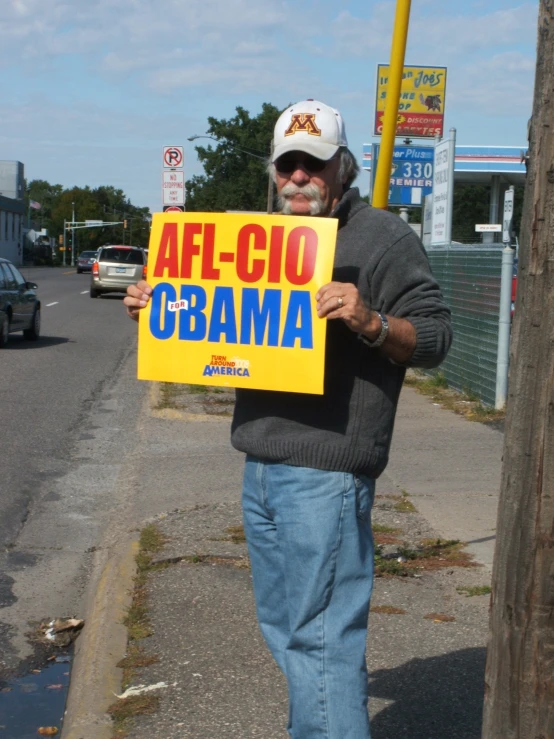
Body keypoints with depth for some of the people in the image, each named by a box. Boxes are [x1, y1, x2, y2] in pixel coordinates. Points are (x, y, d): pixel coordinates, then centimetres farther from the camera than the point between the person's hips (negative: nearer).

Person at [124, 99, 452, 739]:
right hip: (261, 463, 8)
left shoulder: (384, 238, -4)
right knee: (283, 626, 17)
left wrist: (370, 323, -26)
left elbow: (434, 337, -8)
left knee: (320, 633, -6)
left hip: (324, 470, -8)